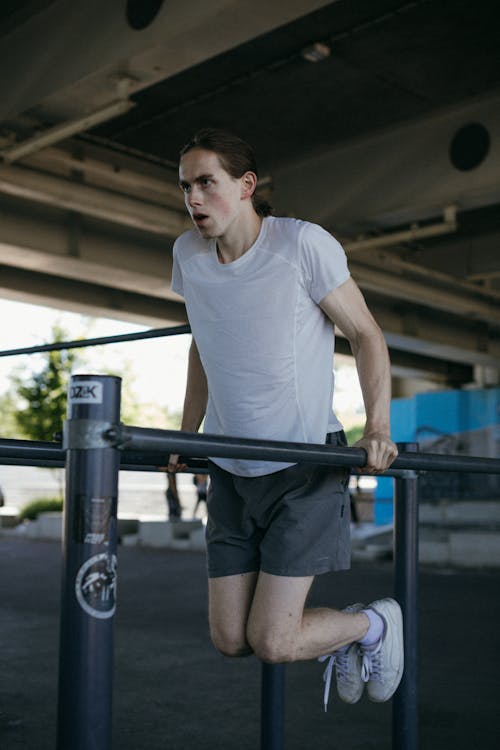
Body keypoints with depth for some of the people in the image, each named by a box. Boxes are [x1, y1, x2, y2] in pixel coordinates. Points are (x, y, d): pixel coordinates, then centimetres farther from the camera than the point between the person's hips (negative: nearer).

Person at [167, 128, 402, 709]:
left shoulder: (303, 244, -13)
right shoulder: (188, 253, 3)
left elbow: (365, 335, -6)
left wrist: (377, 428, -17)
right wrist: (186, 436, 16)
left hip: (304, 467, -5)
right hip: (230, 471, 6)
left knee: (272, 643, -8)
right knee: (229, 641, 5)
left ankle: (375, 623, 23)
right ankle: (334, 638, 35)